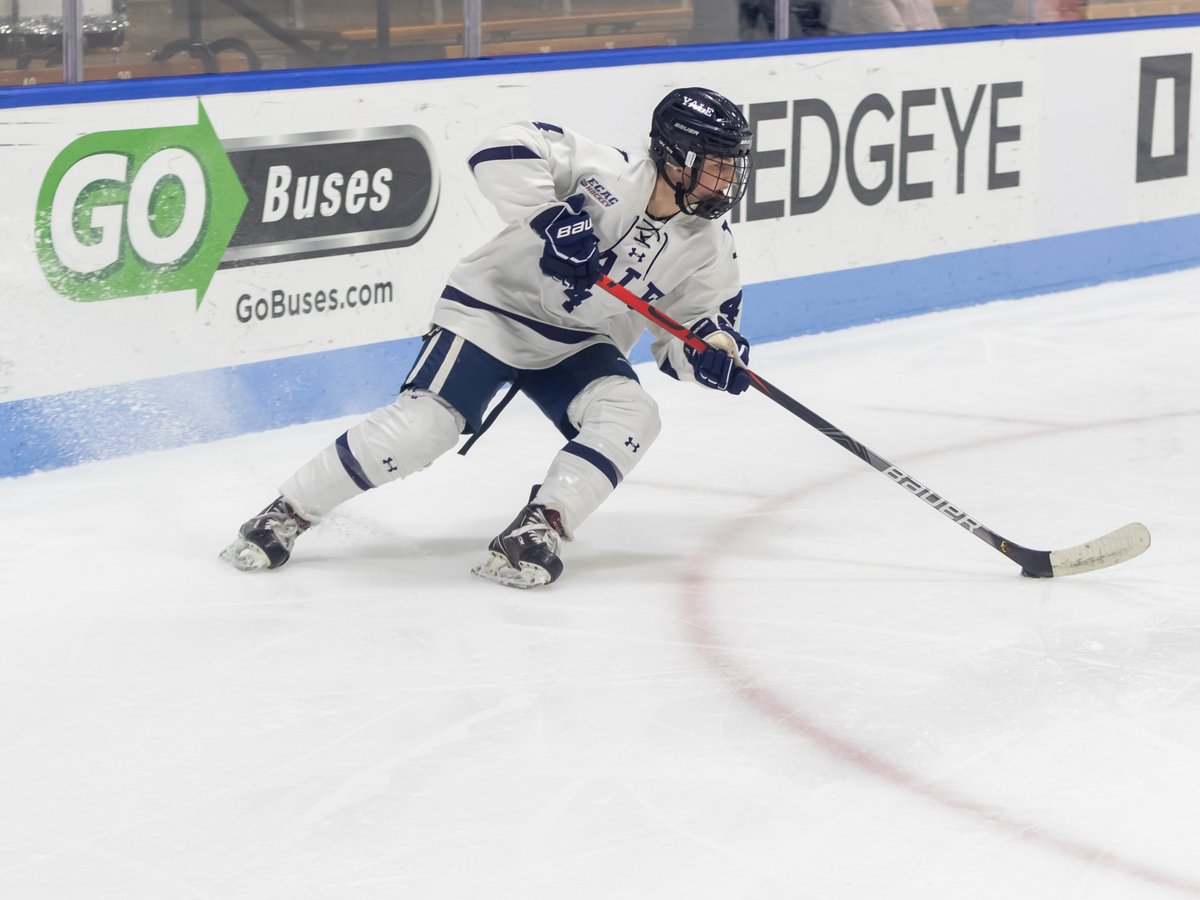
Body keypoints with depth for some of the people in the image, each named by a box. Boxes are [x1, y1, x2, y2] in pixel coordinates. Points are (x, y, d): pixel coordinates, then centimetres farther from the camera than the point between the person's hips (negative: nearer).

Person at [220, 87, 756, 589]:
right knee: (423, 425, -19)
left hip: (578, 345, 5)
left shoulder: (707, 248, -5)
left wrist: (714, 350, -21)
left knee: (631, 417, -23)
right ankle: (288, 513, -5)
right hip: (495, 307, -5)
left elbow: (686, 333, 2)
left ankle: (536, 533, -19)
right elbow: (503, 152, -27)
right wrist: (553, 217, -36)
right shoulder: (607, 173, -20)